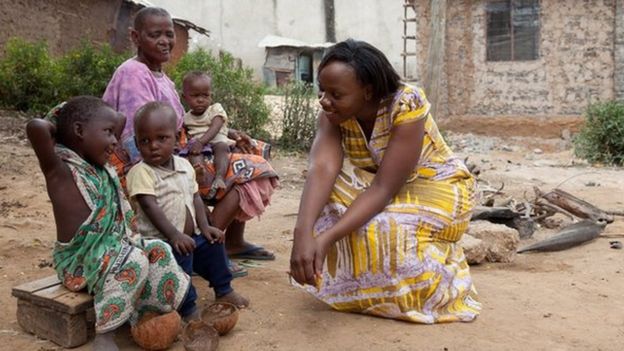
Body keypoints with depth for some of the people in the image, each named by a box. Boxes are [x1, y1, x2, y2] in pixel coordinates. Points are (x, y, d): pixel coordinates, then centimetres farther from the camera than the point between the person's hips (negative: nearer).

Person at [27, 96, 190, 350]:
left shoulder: (100, 166, 7)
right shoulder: (60, 170, -16)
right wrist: (57, 127, -13)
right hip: (79, 260, -8)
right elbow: (35, 127, -35)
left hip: (111, 248, 8)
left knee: (158, 251, -2)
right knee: (133, 261, -29)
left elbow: (120, 120, 20)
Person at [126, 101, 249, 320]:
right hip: (161, 240, -7)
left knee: (213, 244, 9)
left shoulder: (184, 166, 8)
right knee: (179, 255, -29)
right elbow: (150, 207, -23)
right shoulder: (141, 173, -14)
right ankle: (188, 310, -19)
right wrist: (174, 235, -33)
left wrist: (204, 226, -2)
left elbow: (195, 198, 11)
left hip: (190, 236, 8)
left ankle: (224, 291, 27)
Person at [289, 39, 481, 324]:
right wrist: (303, 234, -49)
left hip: (438, 189, -5)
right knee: (327, 194, -22)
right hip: (387, 189, 5)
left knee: (379, 231, -31)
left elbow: (384, 188, -35)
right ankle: (351, 284, -2)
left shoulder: (406, 107, -31)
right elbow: (322, 169, -32)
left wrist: (326, 239, -46)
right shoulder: (333, 114, -16)